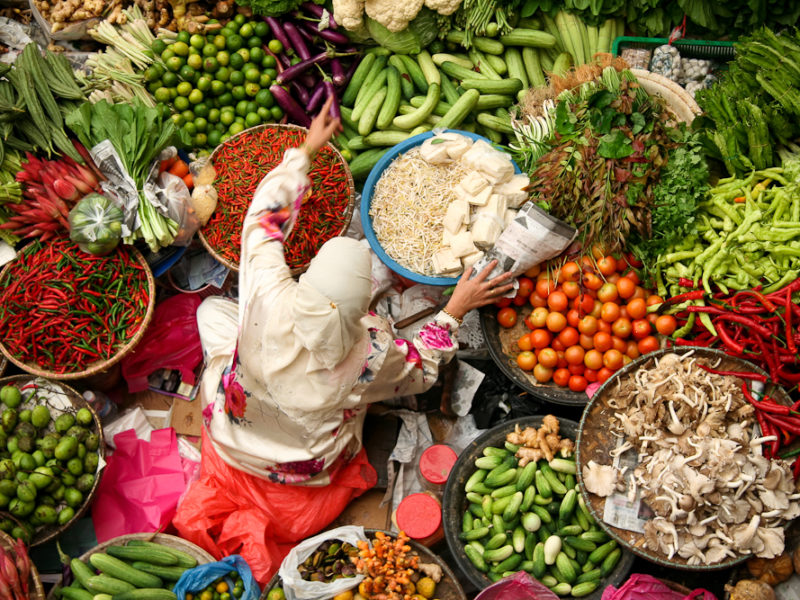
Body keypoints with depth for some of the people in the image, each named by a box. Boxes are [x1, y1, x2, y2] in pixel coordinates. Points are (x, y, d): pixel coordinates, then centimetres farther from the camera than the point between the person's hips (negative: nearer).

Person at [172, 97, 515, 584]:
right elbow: (422, 370, -10)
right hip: (307, 471, -1)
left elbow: (265, 217, -14)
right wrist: (455, 311, -7)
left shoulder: (269, 296, -34)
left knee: (214, 307, 17)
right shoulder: (371, 355, -36)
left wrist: (305, 150, -1)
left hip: (232, 436, 2)